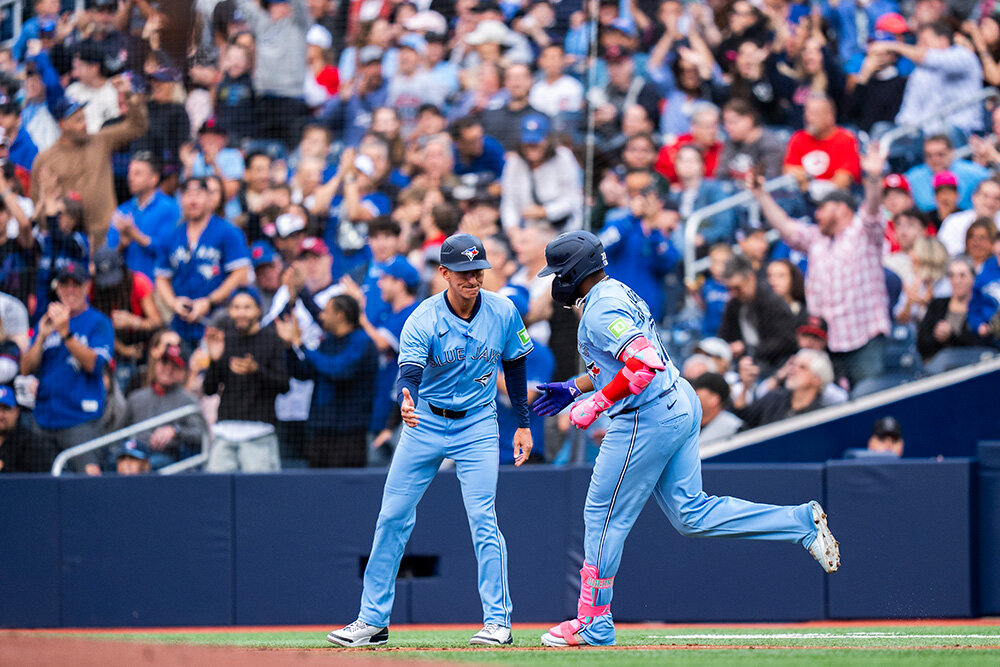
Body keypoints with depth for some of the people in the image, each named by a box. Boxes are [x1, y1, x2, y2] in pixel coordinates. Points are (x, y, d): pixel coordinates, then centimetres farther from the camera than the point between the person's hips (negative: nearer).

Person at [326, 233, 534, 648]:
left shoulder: (503, 313, -10)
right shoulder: (422, 321, -18)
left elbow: (514, 366, 6)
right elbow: (409, 373, -30)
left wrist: (523, 424, 7)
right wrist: (406, 402, -53)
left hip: (478, 425, 0)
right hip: (425, 423, 0)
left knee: (482, 520, -12)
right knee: (393, 517, 1)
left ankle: (498, 621, -5)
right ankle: (373, 620, 8)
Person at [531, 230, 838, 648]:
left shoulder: (601, 310, -15)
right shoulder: (618, 294, 17)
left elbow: (644, 364, -28)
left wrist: (594, 404, -23)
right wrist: (573, 389, 26)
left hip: (646, 419, -10)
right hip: (680, 405, 10)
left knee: (604, 516, 0)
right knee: (691, 514, 9)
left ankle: (593, 625, 7)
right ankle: (802, 522, 1)